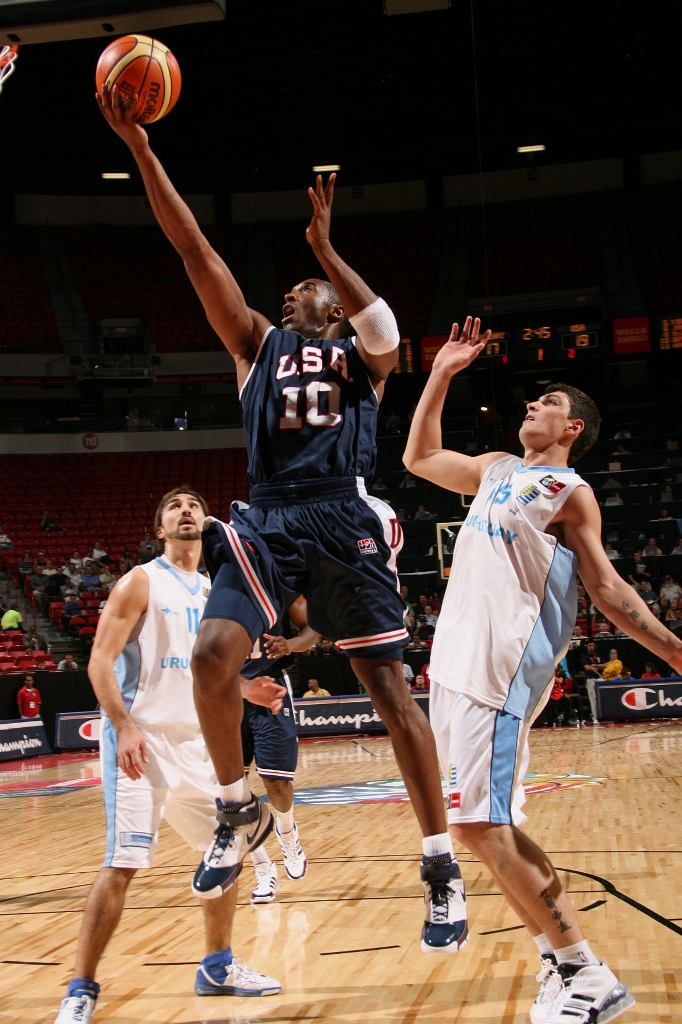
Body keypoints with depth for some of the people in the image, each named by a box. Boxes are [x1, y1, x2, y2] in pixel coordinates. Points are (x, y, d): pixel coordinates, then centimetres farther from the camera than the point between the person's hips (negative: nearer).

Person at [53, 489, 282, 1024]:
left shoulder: (214, 593, 15)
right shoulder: (141, 582, -4)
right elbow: (101, 662, -11)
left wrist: (246, 690, 6)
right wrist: (124, 727, -24)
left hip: (195, 741, 7)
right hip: (141, 739, -7)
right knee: (123, 863, -13)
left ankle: (219, 967, 28)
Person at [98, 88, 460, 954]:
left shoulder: (361, 351, 13)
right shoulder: (258, 342, 19)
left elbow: (383, 330, -15)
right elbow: (195, 251, 10)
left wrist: (324, 245, -22)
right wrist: (138, 147, 3)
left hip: (345, 520, -2)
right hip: (267, 520, 3)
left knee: (389, 687, -3)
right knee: (211, 655, -18)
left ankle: (440, 864, 4)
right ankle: (239, 811, 5)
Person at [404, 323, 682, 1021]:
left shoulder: (571, 493, -2)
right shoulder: (497, 470, 20)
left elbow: (607, 589, -3)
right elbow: (419, 457, 32)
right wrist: (441, 375, 27)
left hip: (501, 668, -8)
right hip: (458, 660, 8)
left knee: (479, 826, -13)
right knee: (490, 824, 8)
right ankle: (565, 962, 16)